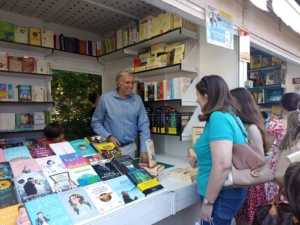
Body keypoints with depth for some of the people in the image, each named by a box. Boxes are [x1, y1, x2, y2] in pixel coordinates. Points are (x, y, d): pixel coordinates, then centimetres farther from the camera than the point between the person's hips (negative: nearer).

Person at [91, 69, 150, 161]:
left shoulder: (137, 99, 0)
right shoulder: (105, 98, -6)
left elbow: (144, 125, -1)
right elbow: (96, 122, 0)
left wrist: (144, 150, -8)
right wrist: (108, 136, -14)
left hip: (130, 148, 2)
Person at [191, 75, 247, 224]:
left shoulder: (218, 117, -23)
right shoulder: (231, 115, 6)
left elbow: (223, 165, -30)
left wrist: (208, 201, -20)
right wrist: (199, 159, 29)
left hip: (221, 195, -9)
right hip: (232, 191, 9)